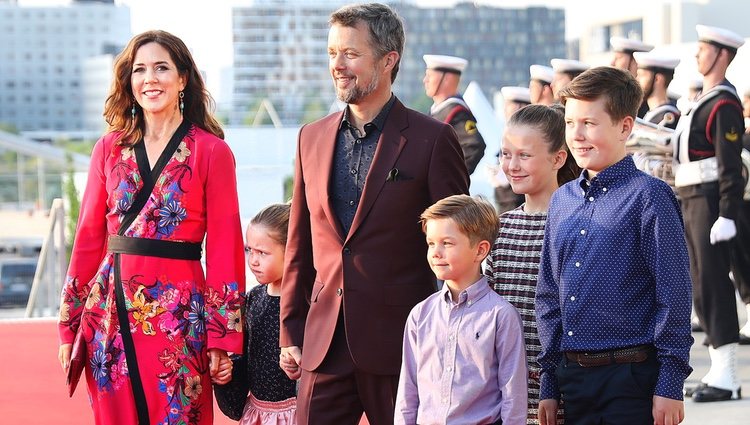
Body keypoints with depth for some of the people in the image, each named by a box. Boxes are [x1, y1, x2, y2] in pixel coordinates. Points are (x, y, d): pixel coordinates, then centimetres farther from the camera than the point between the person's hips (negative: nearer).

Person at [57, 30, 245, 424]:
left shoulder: (211, 151, -2)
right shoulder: (109, 149, 8)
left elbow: (224, 247, -3)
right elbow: (89, 237, 10)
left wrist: (222, 338, -7)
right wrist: (69, 325, 7)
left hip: (178, 313, -3)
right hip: (110, 312, 3)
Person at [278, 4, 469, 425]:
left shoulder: (432, 140, -5)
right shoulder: (313, 138, 10)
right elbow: (300, 246, 15)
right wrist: (290, 333, 12)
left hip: (400, 340, -4)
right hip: (324, 341, 4)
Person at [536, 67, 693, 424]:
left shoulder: (649, 197, -8)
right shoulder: (562, 201, 12)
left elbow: (674, 297, -10)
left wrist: (670, 385, -12)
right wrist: (549, 385, 13)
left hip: (631, 380, -6)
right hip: (571, 378, 6)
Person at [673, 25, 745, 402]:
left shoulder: (724, 103, -13)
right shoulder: (705, 101, 18)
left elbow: (730, 164, -18)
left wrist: (727, 215, -23)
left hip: (711, 202, -10)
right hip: (692, 202, 10)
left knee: (714, 284, -9)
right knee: (700, 288, 11)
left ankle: (727, 380, -7)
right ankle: (719, 369, 16)